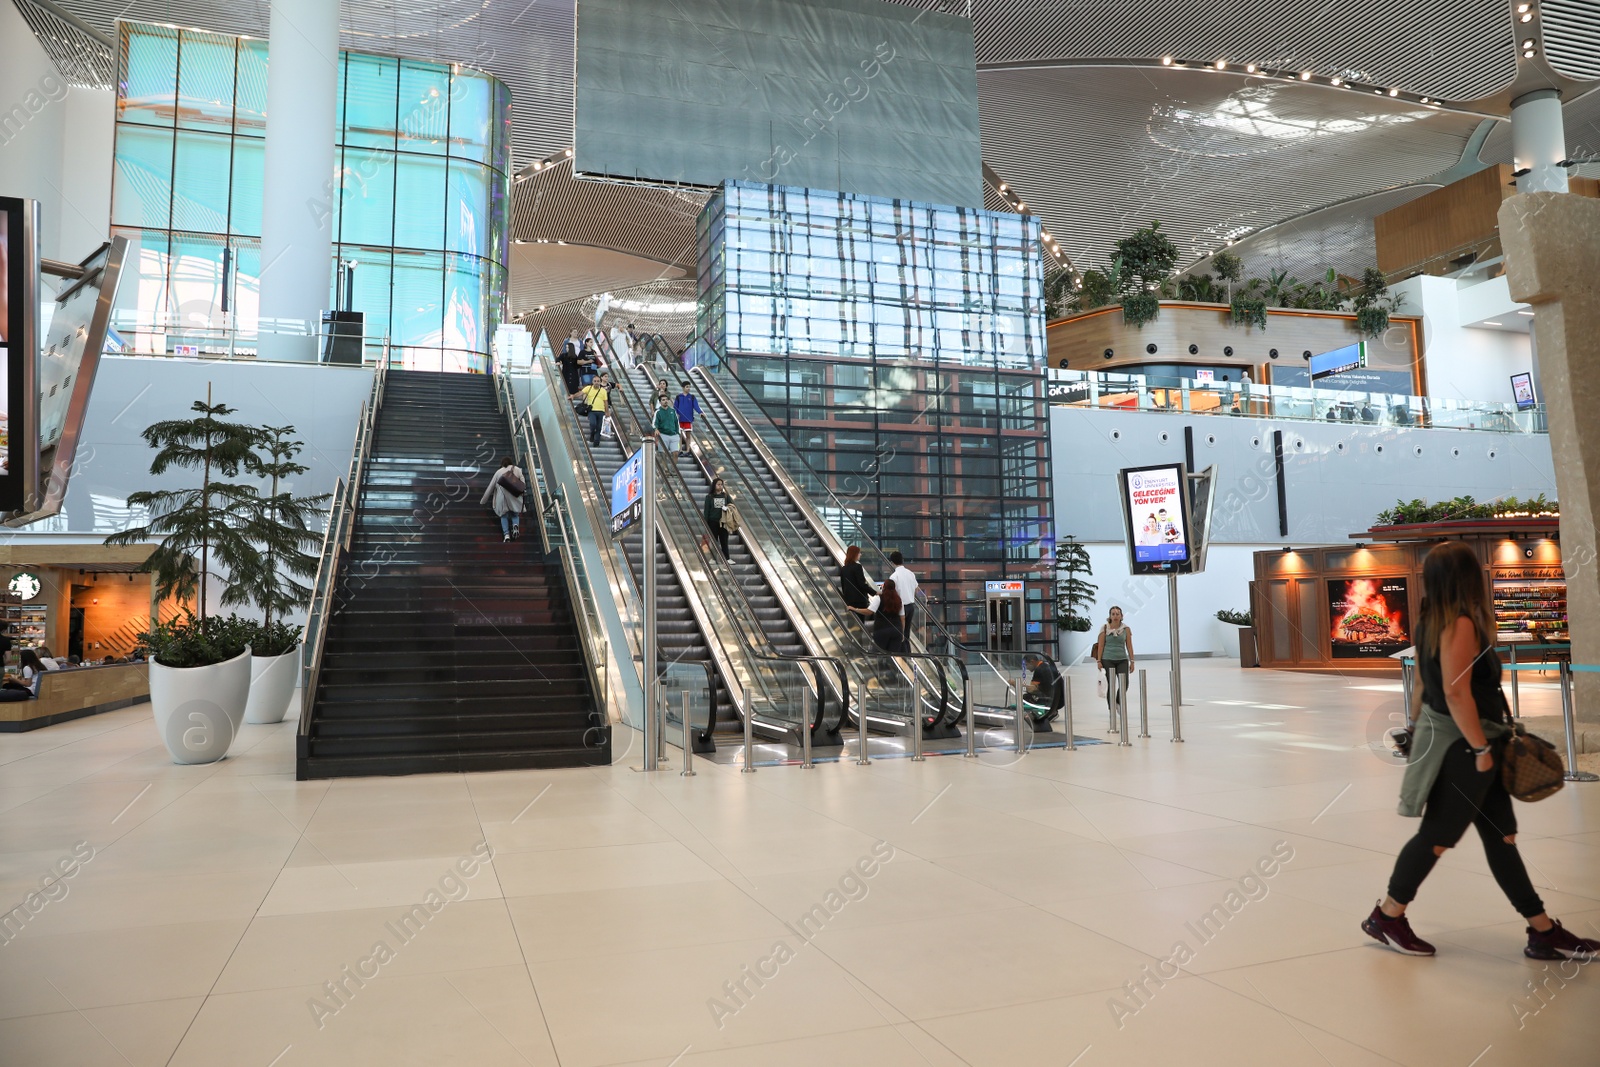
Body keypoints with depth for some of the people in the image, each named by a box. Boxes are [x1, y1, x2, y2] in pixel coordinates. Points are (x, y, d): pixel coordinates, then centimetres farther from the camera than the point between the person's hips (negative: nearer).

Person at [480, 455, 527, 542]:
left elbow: (490, 488, 25)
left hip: (501, 496, 0)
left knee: (504, 516, 7)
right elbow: (523, 483, 3)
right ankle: (515, 525, -22)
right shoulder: (517, 469, 21)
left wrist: (483, 501, 32)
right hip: (514, 496, 0)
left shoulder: (499, 472, 23)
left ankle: (506, 534, -16)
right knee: (515, 514, 12)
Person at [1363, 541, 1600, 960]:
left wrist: (1417, 730, 19)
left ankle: (1544, 932, 21)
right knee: (1437, 837, 3)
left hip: (1453, 742, 9)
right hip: (1461, 747, -9)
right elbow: (1456, 692, -23)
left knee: (1501, 836, 13)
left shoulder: (1433, 623, 7)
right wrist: (1481, 747, -17)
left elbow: (1424, 686, 13)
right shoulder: (1462, 624, -19)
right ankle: (1386, 917, 15)